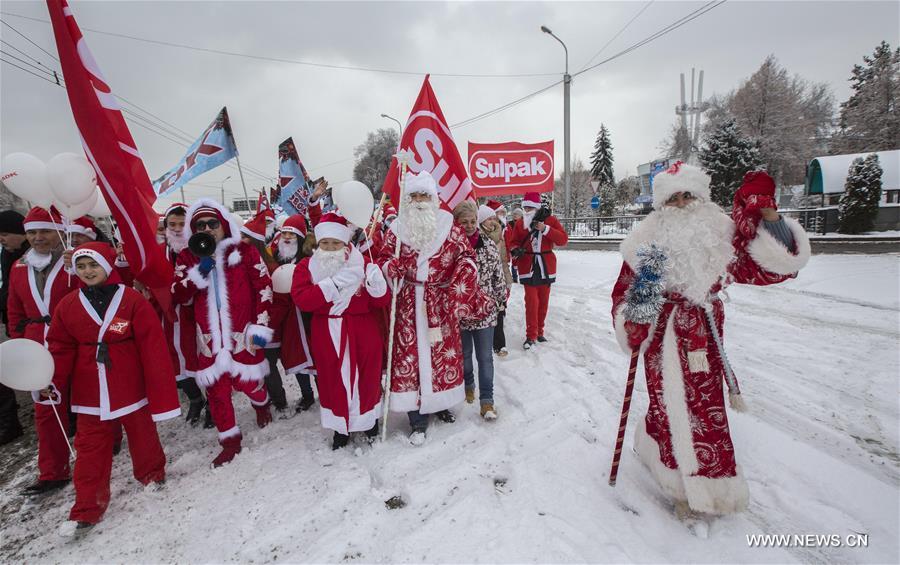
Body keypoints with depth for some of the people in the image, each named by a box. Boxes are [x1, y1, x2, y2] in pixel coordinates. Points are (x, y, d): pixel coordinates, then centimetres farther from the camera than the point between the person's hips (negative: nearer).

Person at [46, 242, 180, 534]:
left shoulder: (133, 300, -11)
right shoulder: (68, 305, 1)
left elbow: (154, 348, -12)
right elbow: (61, 348, 6)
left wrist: (161, 393, -14)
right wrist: (52, 381, -12)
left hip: (132, 389, -2)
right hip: (90, 396, 3)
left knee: (143, 438, 15)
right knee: (90, 449, 11)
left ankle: (153, 476, 39)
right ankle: (87, 508, 25)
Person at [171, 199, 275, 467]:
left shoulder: (244, 251, -3)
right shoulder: (187, 257, 7)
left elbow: (264, 287, -6)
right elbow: (178, 296, 1)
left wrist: (261, 325, -10)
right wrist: (198, 273, -16)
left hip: (242, 334, -3)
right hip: (209, 337, 3)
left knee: (247, 382, 6)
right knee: (216, 390, 8)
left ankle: (262, 404, 42)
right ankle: (230, 441, 25)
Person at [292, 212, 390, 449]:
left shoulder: (362, 264, -3)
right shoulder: (306, 267, -1)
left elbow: (382, 302, -4)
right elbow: (301, 300, -17)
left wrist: (377, 286, -27)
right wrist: (333, 284, -26)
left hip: (363, 333, 0)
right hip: (328, 335, 1)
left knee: (367, 375, 13)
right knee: (333, 379, 12)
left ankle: (368, 419, 39)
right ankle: (341, 425, 35)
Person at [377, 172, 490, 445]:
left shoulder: (448, 226, 1)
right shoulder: (397, 229, 3)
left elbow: (466, 256, 0)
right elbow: (383, 259, 5)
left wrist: (461, 291, -13)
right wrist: (391, 267, -19)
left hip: (441, 301, 1)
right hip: (409, 302, 0)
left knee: (443, 351, 10)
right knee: (410, 353, -1)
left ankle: (441, 403, 33)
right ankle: (418, 419, 11)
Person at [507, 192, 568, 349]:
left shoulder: (550, 220, -1)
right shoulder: (519, 223, 2)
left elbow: (563, 239, -8)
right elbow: (513, 242, 8)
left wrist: (546, 229, -19)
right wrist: (515, 249, -15)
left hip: (546, 266, 1)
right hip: (528, 267, -1)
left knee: (543, 301, 11)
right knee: (531, 301, -8)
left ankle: (539, 331, 26)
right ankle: (531, 335, 2)